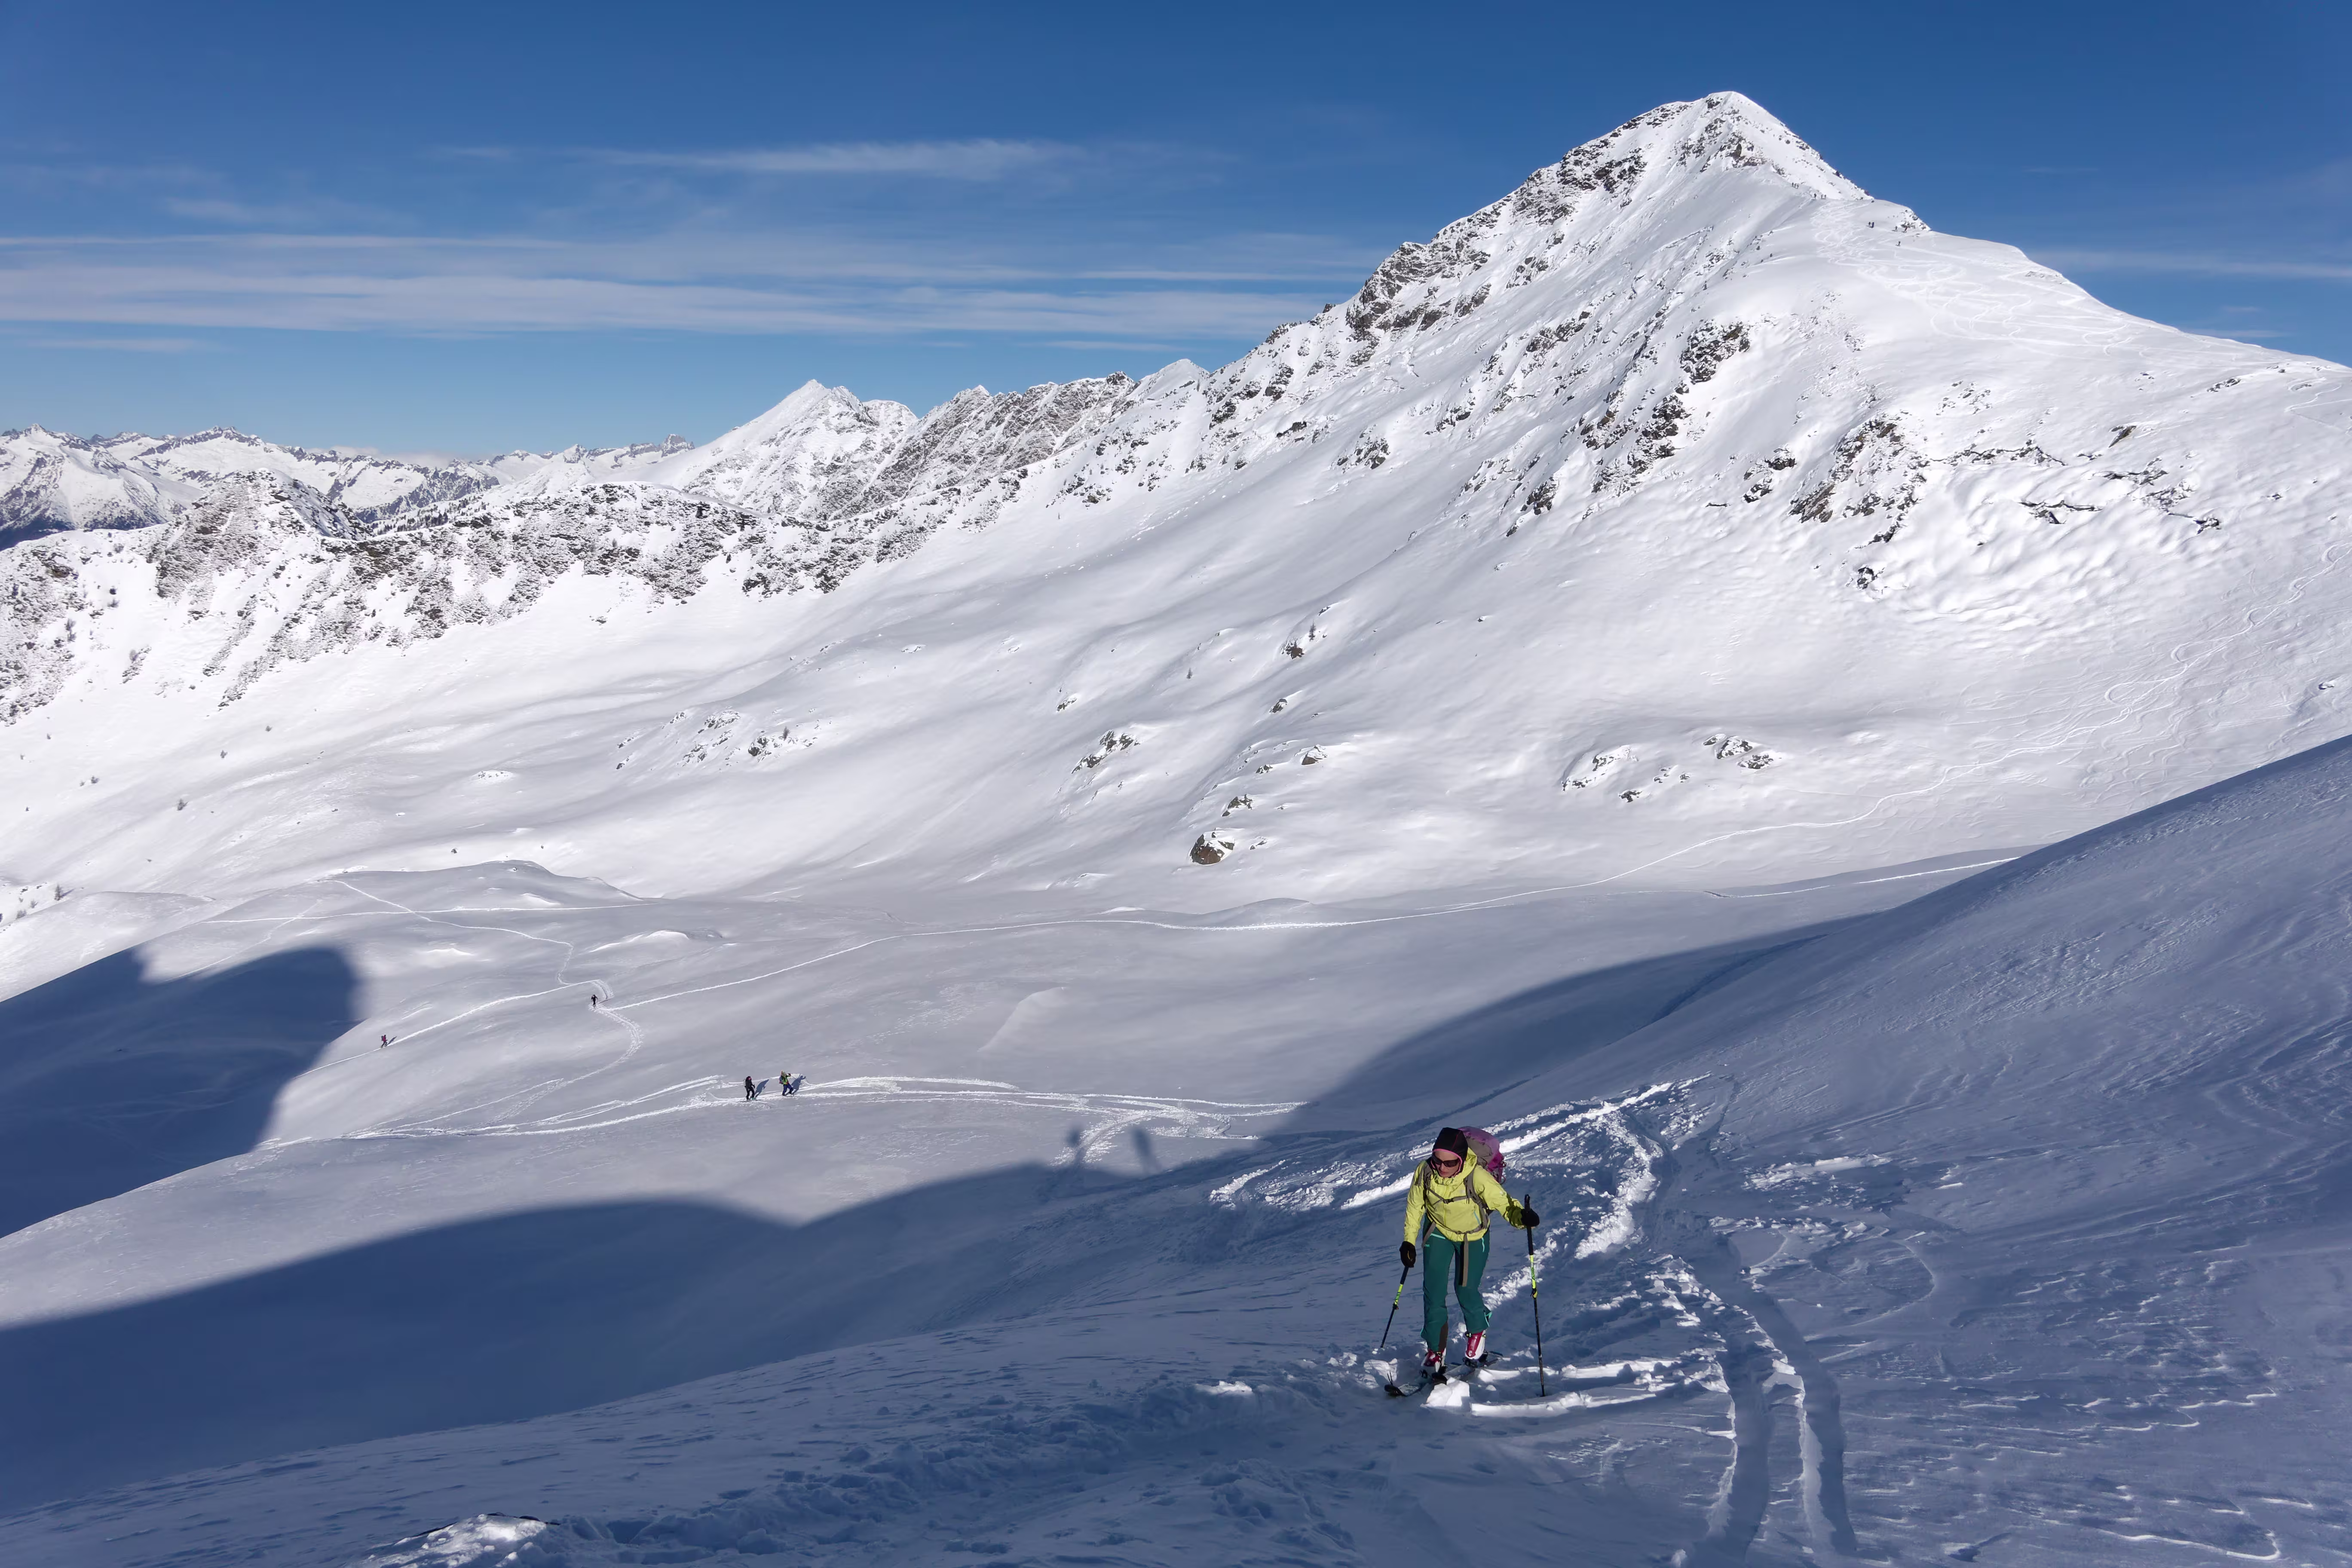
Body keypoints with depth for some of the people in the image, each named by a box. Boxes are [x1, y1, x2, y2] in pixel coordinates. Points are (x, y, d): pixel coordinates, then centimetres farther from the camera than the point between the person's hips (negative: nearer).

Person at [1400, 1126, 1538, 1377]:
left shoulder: (1478, 1178, -36)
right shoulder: (1425, 1172, -25)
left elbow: (1505, 1203, -29)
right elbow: (1414, 1206, -7)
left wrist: (1522, 1216, -50)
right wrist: (1409, 1241, -2)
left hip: (1472, 1236, -2)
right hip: (1438, 1232, 2)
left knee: (1465, 1291, 5)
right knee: (1433, 1291, -2)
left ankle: (1477, 1333, 39)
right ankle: (1435, 1350, 17)